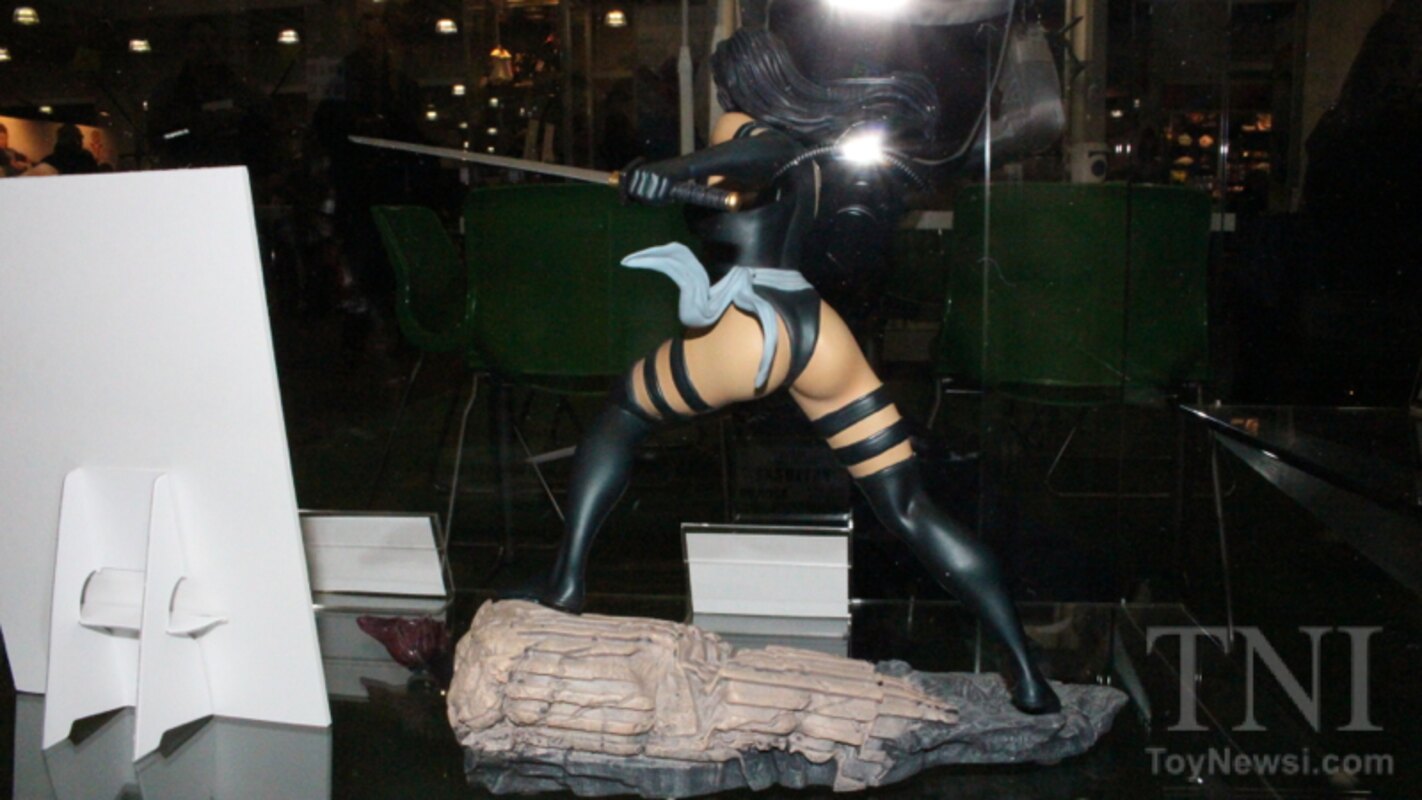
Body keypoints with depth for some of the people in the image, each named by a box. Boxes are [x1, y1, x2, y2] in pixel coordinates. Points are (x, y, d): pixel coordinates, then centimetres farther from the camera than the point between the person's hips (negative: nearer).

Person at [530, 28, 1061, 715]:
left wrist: (674, 169, -27)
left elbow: (768, 150, -17)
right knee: (913, 510, 5)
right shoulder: (809, 158, 25)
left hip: (746, 330, -5)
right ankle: (1026, 668, -1)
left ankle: (566, 582, 11)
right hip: (820, 333, 6)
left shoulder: (739, 126, 5)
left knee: (617, 421, 21)